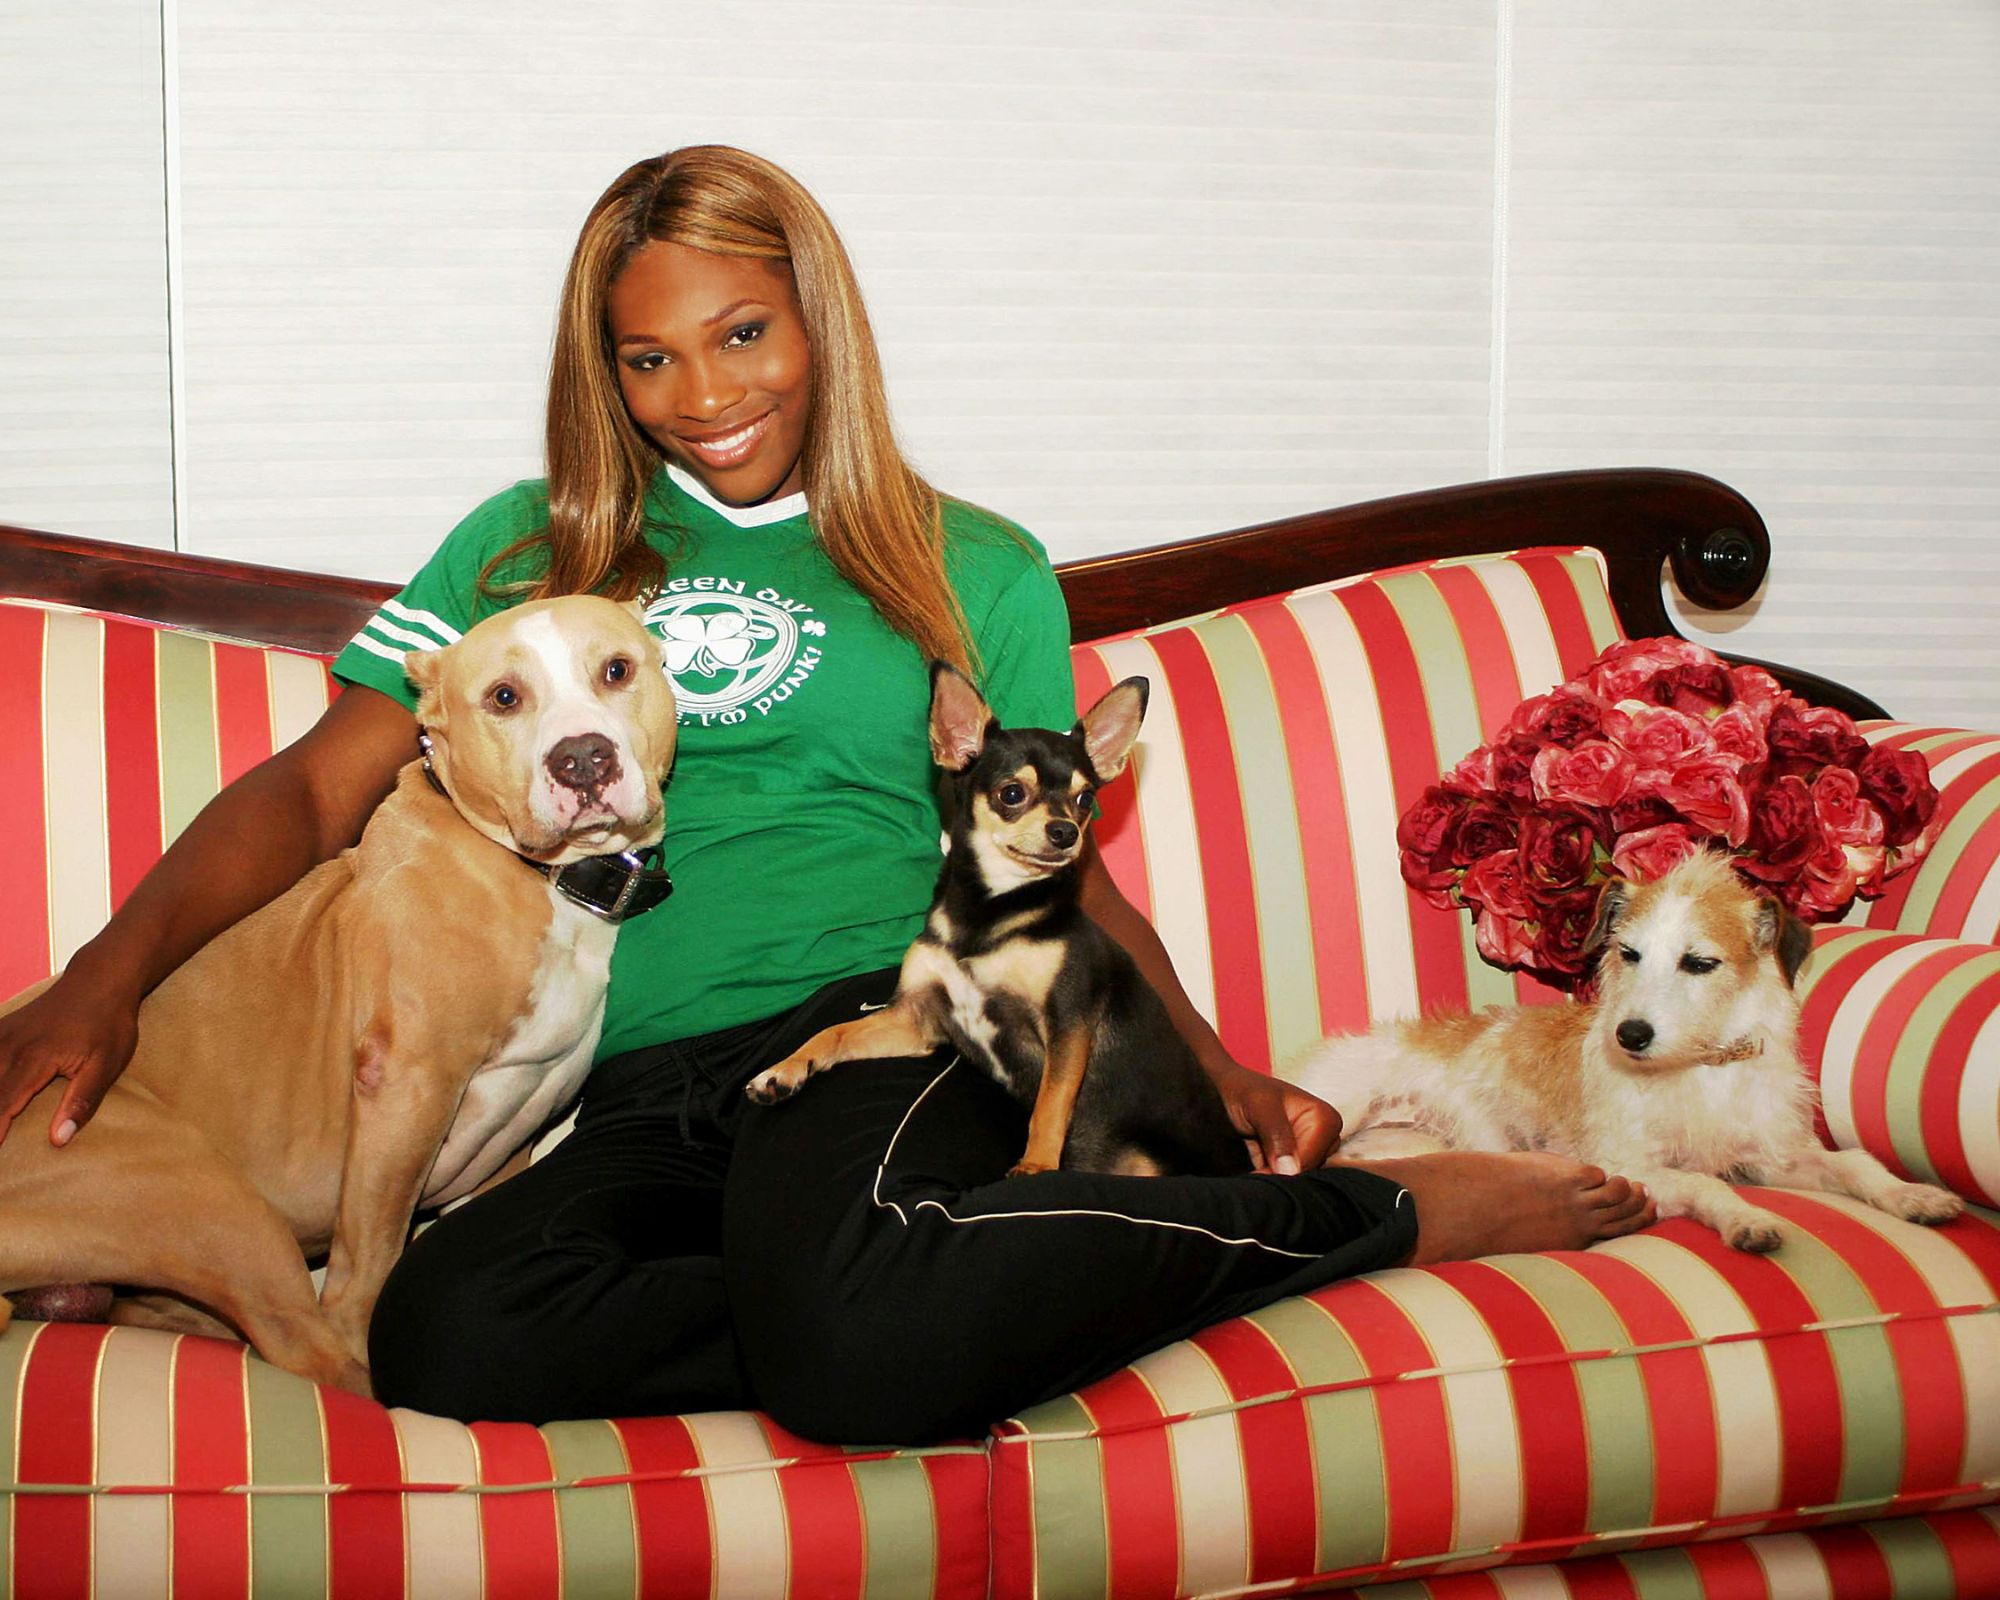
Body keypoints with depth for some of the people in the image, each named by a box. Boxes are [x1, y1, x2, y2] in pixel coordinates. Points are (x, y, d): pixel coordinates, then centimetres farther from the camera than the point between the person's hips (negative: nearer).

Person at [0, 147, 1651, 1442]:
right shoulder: (526, 553, 19)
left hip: (878, 1023, -2)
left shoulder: (979, 576, 17)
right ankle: (966, 1319, -24)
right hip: (633, 1104, 2)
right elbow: (317, 790, 14)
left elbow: (1056, 871, 18)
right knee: (448, 1335, -33)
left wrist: (1217, 1071, 1)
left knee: (844, 1315, -39)